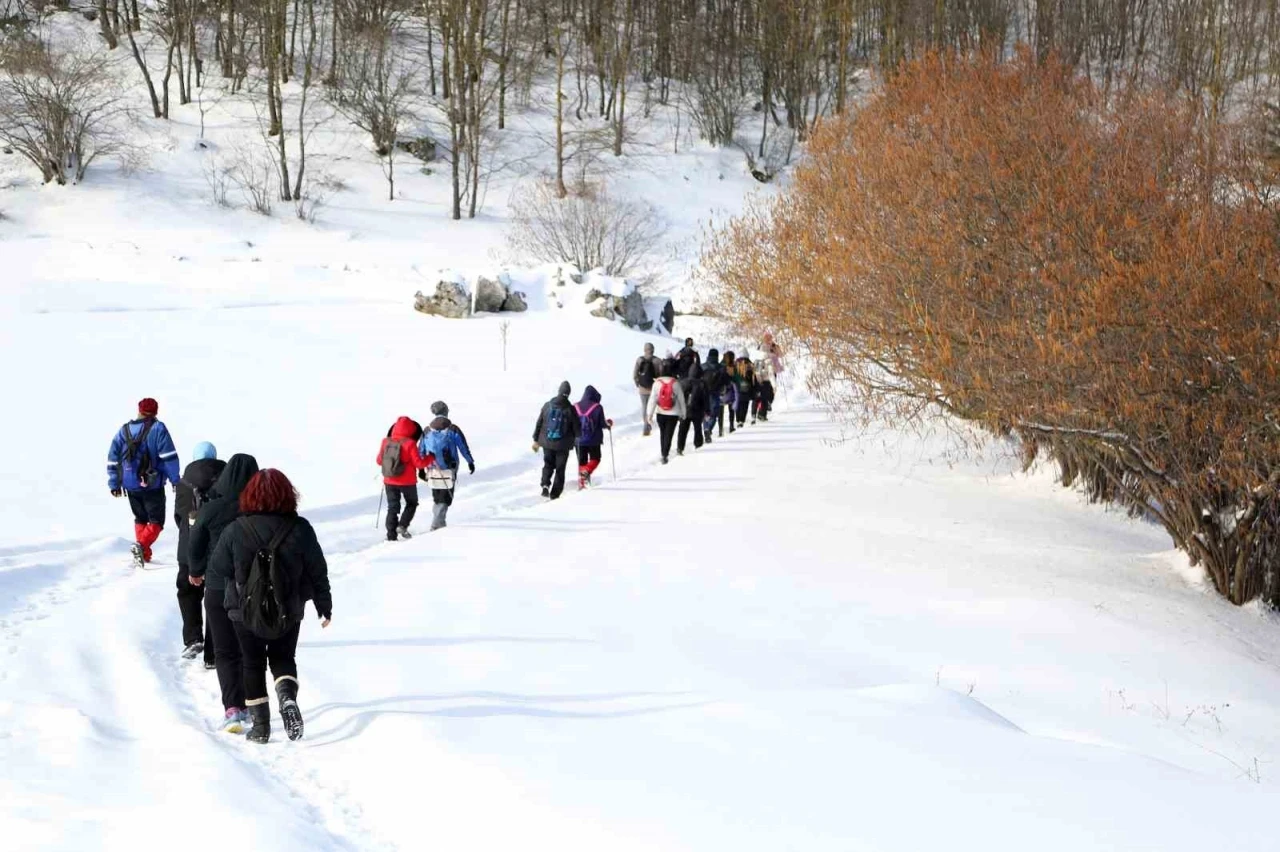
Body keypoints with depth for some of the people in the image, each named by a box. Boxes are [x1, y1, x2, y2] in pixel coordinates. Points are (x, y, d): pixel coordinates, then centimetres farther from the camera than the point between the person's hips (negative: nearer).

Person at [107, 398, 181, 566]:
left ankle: (144, 554, 19)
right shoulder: (157, 429, -8)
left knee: (140, 519, 21)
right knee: (156, 520, 1)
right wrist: (175, 480, -8)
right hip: (153, 486, -5)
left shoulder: (124, 430, 7)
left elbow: (112, 459, 9)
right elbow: (169, 457, -13)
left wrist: (114, 484, 16)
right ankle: (141, 545, -24)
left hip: (131, 485, 5)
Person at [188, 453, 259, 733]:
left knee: (225, 652, 5)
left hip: (218, 589, -1)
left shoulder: (210, 510, -10)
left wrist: (196, 572, 20)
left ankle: (232, 708, -11)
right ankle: (247, 704, 27)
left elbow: (195, 548, 0)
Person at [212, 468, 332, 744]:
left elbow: (220, 566, -1)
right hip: (288, 610, 1)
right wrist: (325, 606, 9)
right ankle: (288, 697, -12)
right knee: (283, 657, 18)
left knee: (253, 663, 15)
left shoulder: (236, 530, -13)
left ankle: (260, 724, 12)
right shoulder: (300, 529, -10)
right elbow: (317, 571, -3)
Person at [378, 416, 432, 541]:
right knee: (412, 504, 18)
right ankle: (402, 526, 0)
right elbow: (419, 463, -14)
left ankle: (391, 535, 5)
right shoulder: (409, 444, -16)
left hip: (389, 481, 4)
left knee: (392, 507, 12)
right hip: (407, 482, -4)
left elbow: (379, 461, 6)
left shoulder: (386, 442, -3)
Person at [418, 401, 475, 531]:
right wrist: (470, 462, 12)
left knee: (436, 499, 19)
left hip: (433, 470, 3)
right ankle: (436, 525, -13)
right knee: (445, 499, -1)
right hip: (449, 471, -3)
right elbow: (463, 447, -2)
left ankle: (440, 525, 24)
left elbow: (421, 451, 7)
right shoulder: (453, 430, -8)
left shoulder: (427, 431, 1)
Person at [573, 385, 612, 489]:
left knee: (582, 461, 13)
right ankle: (586, 472, -17)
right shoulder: (597, 407, -10)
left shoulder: (575, 407, 0)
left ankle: (581, 484, 8)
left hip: (579, 440, 3)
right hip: (593, 440, -3)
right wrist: (609, 423, 15)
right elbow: (602, 424, -7)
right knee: (595, 459, 13)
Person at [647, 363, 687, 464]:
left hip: (660, 413, 2)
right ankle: (665, 455, -10)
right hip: (673, 414, -2)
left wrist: (650, 413, -7)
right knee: (668, 435, 1)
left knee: (662, 433, 21)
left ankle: (663, 452, 34)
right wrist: (682, 414, 10)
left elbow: (653, 399, -10)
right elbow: (681, 399, -2)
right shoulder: (675, 383, -10)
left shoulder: (657, 383, -10)